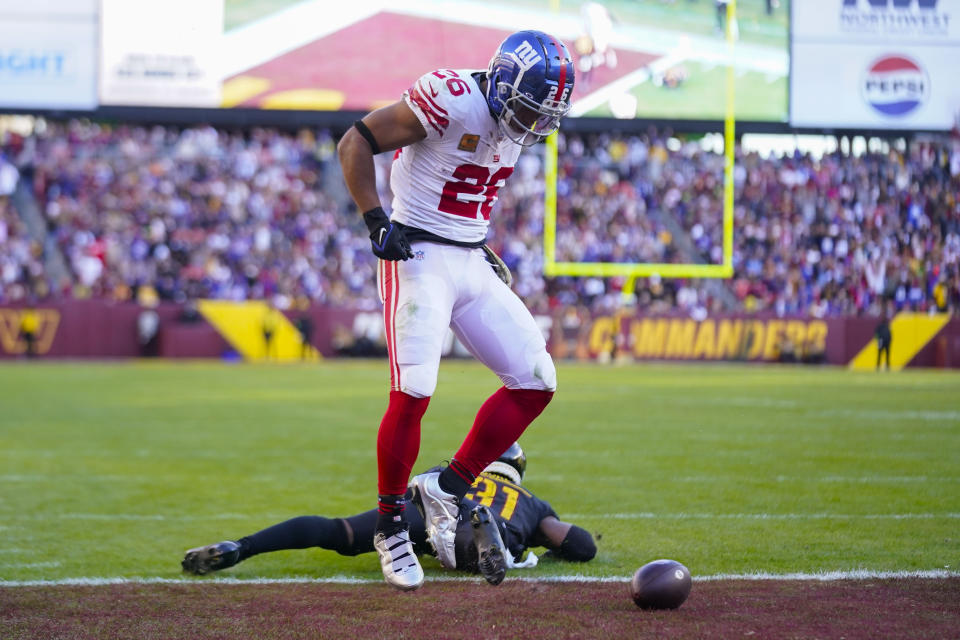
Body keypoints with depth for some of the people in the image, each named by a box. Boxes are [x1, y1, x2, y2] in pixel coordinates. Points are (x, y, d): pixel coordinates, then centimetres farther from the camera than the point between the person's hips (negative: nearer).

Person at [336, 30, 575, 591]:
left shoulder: (514, 126, 6)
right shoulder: (452, 99, -19)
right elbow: (355, 144, -15)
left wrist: (482, 245, 15)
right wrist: (377, 222, -19)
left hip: (473, 264, 8)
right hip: (420, 258, -8)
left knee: (536, 382, 2)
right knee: (413, 394, -15)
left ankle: (446, 489, 10)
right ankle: (391, 529, 2)